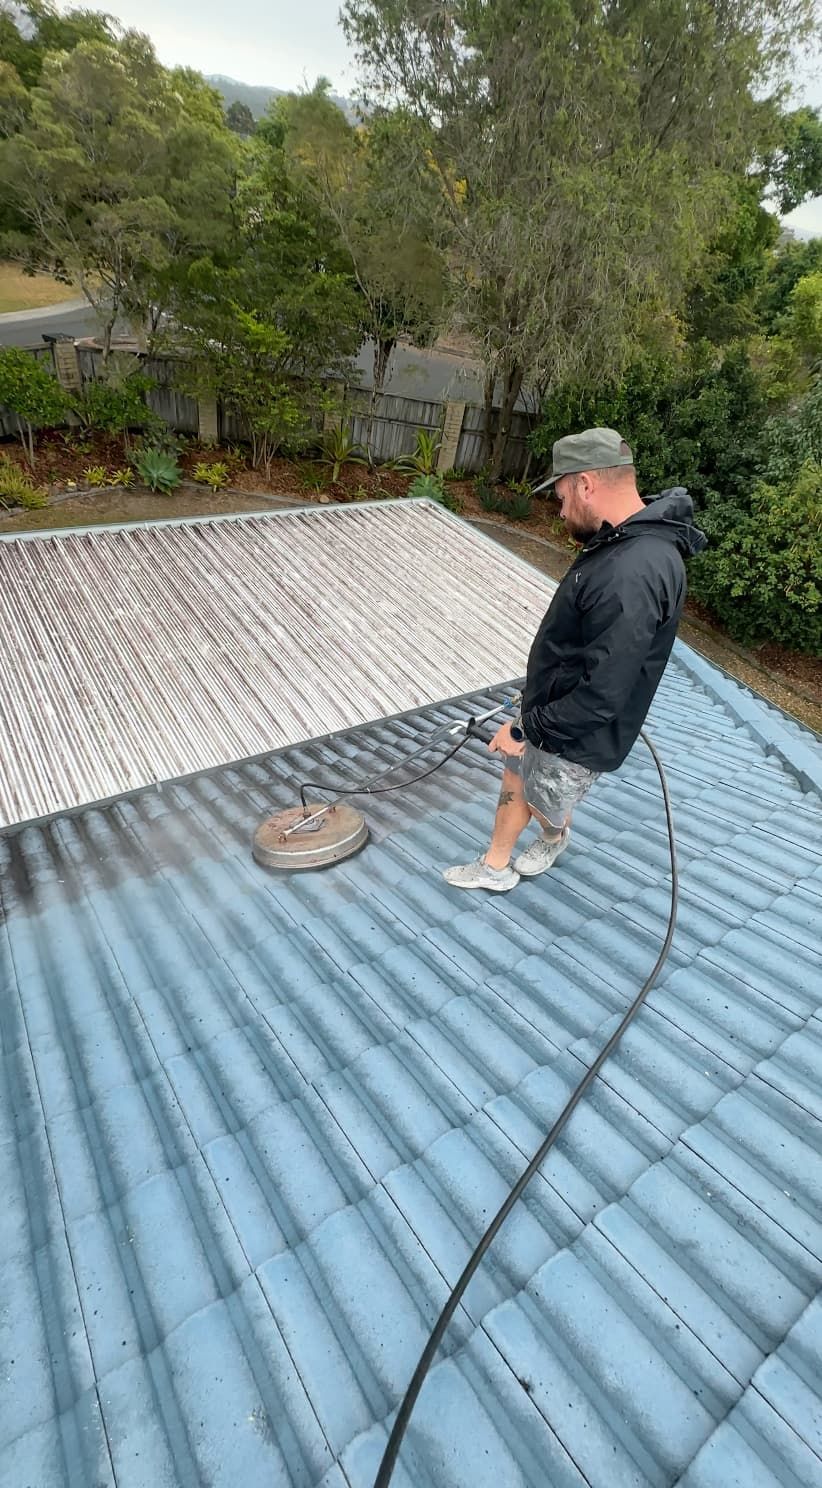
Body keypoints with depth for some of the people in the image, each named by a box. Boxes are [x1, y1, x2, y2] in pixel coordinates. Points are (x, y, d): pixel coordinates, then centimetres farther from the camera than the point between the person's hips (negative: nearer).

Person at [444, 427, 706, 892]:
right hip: (552, 711, 9)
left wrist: (526, 728, -21)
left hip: (577, 736, -9)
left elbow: (601, 696, -33)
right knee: (515, 781, 21)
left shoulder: (632, 577, -34)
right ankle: (495, 867, 41)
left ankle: (556, 839, 52)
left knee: (544, 807, 17)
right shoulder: (625, 541, 0)